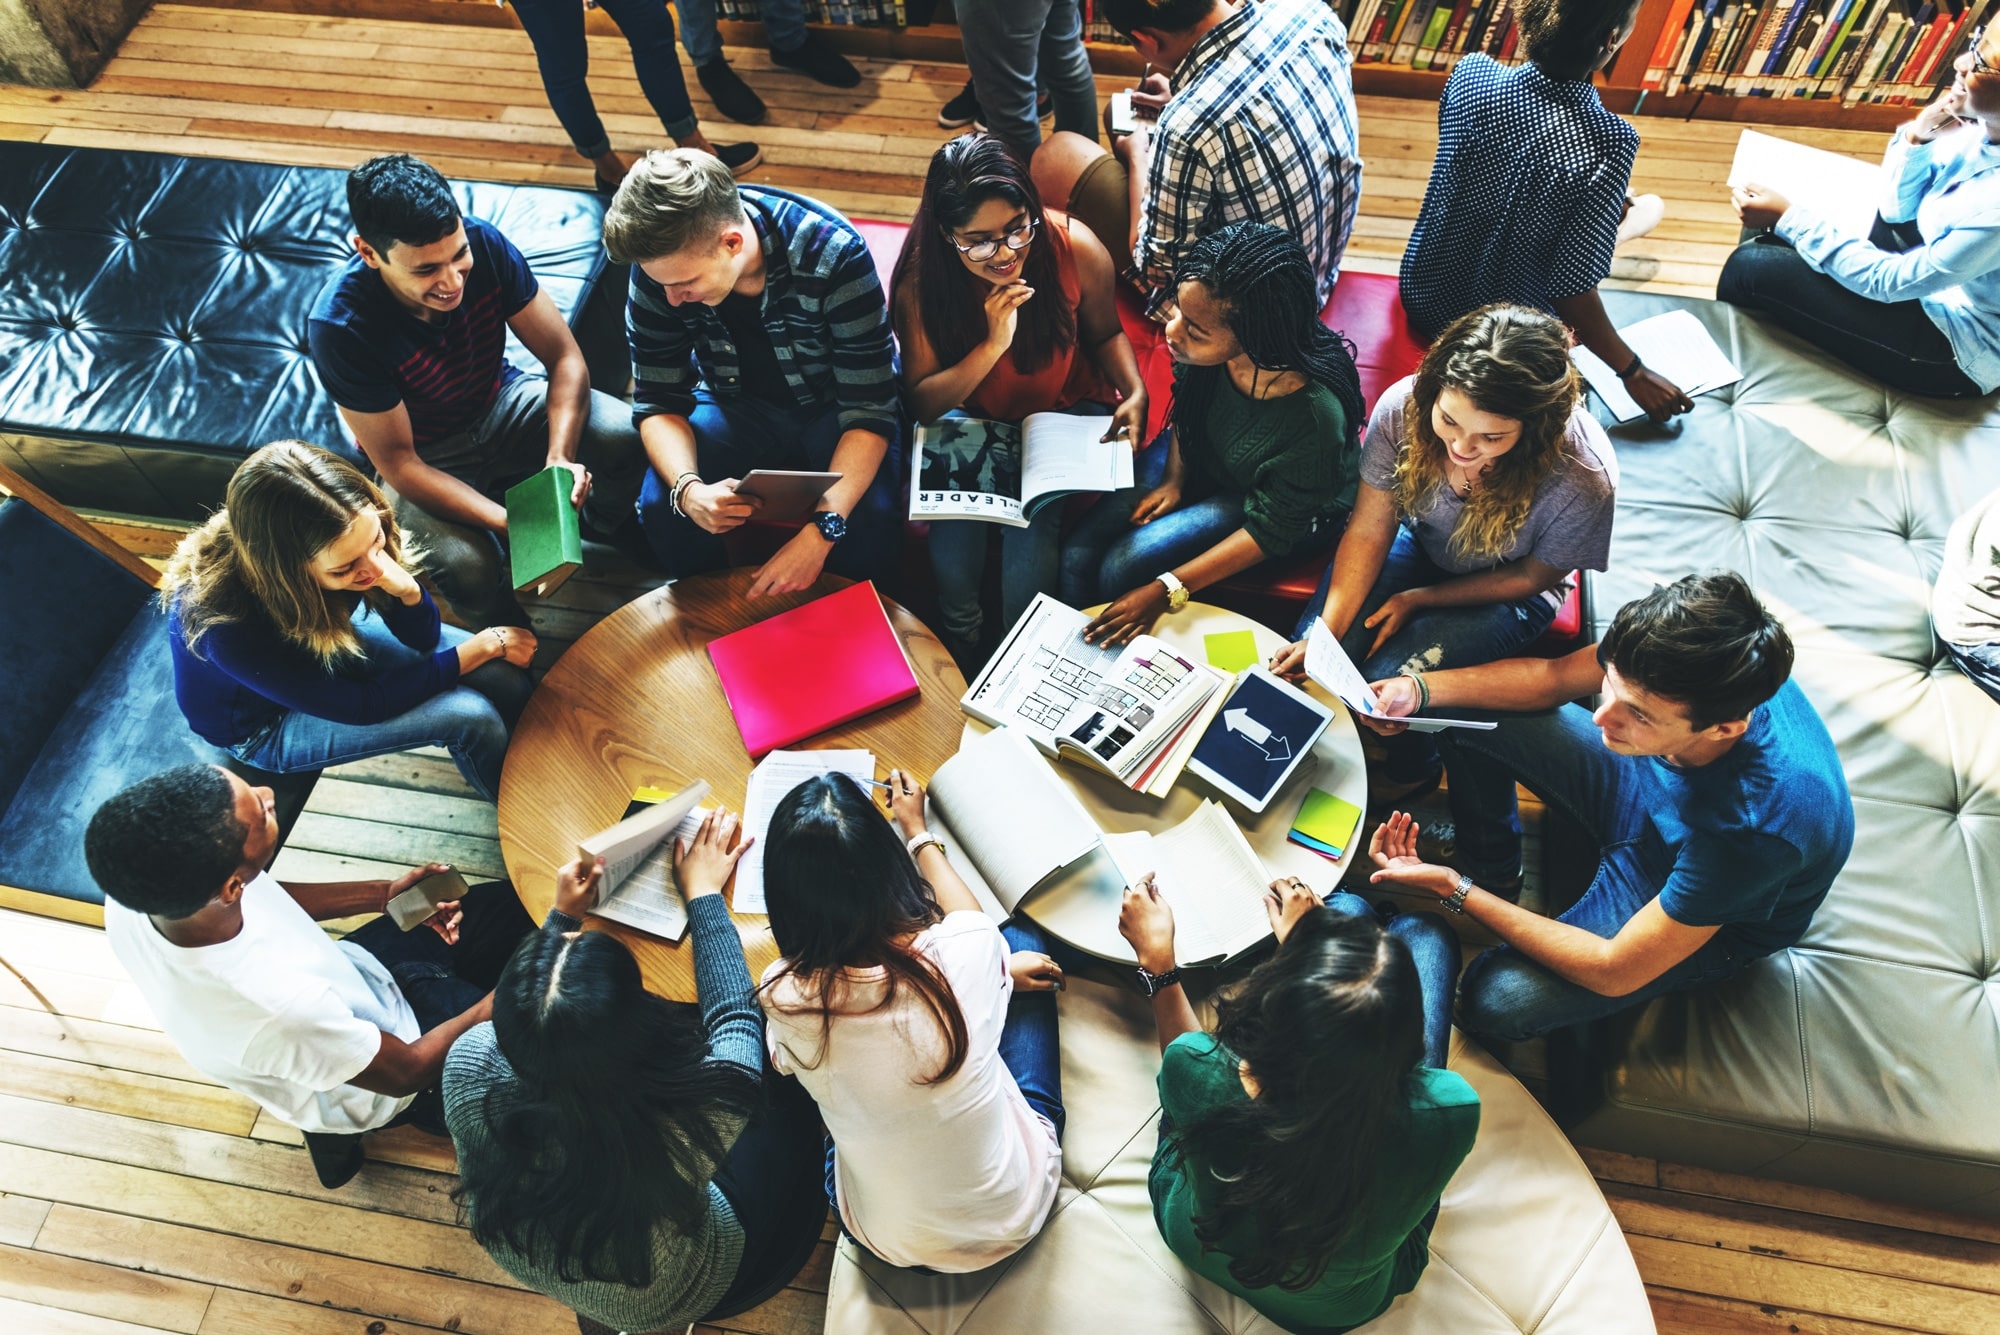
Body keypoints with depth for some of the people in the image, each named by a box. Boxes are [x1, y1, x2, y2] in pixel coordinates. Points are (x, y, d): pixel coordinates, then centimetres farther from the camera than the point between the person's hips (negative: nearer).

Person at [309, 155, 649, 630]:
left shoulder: (484, 243, -23)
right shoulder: (340, 325, -31)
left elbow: (564, 357, -16)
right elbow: (399, 463, -24)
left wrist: (560, 457, -33)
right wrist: (511, 524, -36)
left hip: (502, 403, 3)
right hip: (425, 458, -3)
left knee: (627, 437, -23)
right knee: (467, 568, -32)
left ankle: (611, 526, 12)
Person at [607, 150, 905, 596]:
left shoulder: (834, 255, -30)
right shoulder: (659, 262, -20)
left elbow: (869, 409, -28)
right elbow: (659, 402, -12)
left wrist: (822, 530, -42)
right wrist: (689, 490, -35)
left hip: (831, 408, -2)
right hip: (737, 405, 3)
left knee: (870, 530, -30)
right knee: (661, 509, -24)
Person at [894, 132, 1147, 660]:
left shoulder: (1077, 250, -20)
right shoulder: (921, 281, -20)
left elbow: (1106, 334, 0)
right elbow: (923, 404, -18)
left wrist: (1136, 394, -19)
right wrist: (992, 345, -32)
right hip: (972, 419, 1)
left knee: (1030, 539, -23)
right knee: (953, 545, -22)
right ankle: (961, 662, 11)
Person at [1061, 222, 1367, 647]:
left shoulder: (1315, 416, -39)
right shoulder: (1206, 349, -26)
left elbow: (1270, 530, -24)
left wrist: (1166, 590, -26)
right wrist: (1173, 480, -9)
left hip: (1291, 510, -4)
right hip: (1198, 455, 5)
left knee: (1120, 569, -18)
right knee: (1077, 558, -10)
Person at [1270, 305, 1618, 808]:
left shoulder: (1582, 480, -35)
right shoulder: (1403, 407, -29)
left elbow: (1532, 577, -15)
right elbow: (1368, 531, -18)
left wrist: (1418, 599, -14)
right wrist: (1325, 634, -28)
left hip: (1503, 587, -2)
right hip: (1416, 540, 3)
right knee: (1308, 663, -16)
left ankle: (1412, 770, 15)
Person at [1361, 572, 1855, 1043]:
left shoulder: (1752, 824, -43)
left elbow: (1615, 973, -31)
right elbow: (1553, 678, -8)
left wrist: (1455, 891, -29)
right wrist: (1419, 688, -24)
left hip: (1716, 921, -5)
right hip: (1647, 792, 6)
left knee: (1494, 1001, -22)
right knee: (1460, 711, -5)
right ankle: (1490, 871, 19)